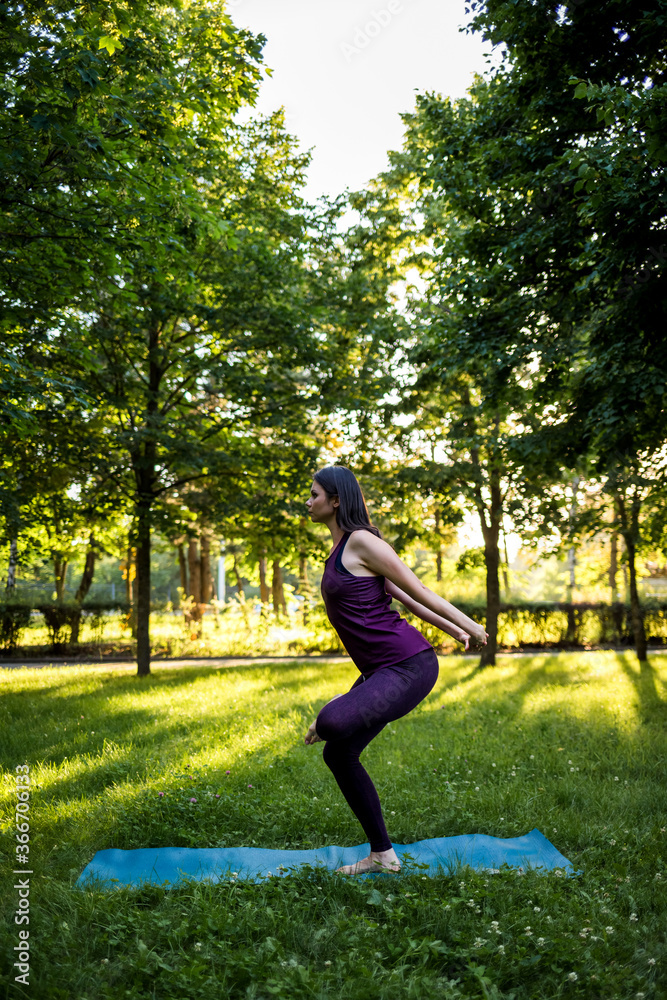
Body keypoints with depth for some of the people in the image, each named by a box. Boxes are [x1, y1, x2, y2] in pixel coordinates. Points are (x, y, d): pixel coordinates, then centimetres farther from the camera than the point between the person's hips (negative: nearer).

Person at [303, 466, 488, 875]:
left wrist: (466, 625, 0)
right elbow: (400, 596, 20)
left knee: (333, 724, -34)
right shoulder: (340, 549, 16)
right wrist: (450, 629, 25)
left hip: (408, 666, -10)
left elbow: (416, 589, -7)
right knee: (338, 755, 12)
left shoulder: (361, 540, -13)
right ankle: (383, 855, 22)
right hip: (381, 671, 10)